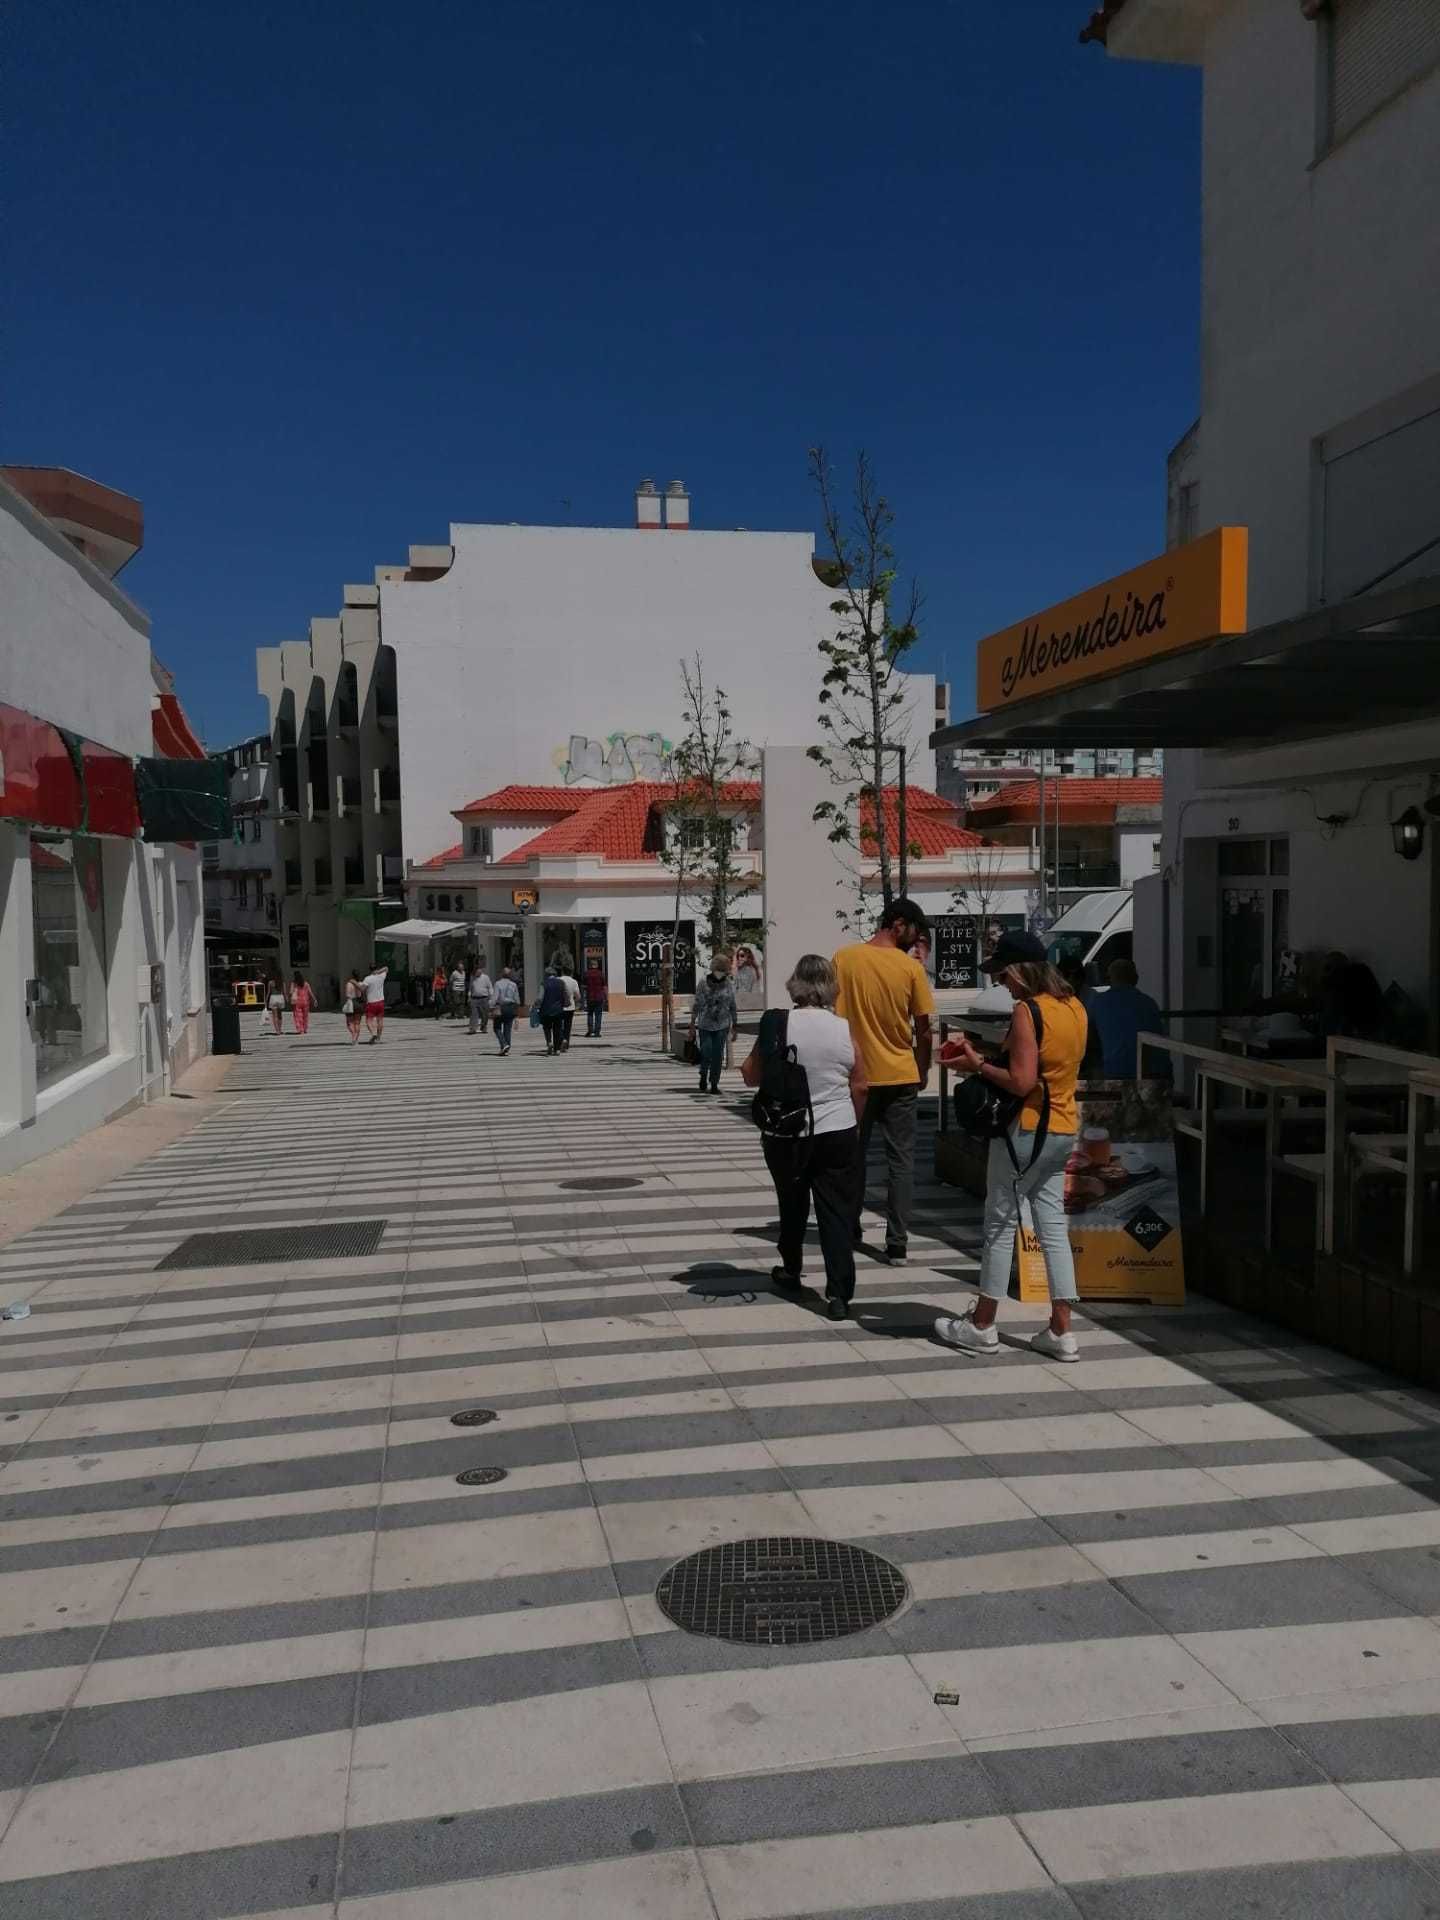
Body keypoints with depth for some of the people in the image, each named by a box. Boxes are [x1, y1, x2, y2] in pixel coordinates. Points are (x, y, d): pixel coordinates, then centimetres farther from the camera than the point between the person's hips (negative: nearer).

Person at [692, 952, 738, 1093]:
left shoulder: (728, 985, 1)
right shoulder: (703, 984, -4)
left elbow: (732, 1007, 6)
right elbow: (697, 1005, 0)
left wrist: (734, 1026, 6)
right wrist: (692, 1024, -1)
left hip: (722, 1026, 1)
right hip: (705, 1025, -1)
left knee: (718, 1056, 1)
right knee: (706, 1054, -4)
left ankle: (714, 1084, 11)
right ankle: (703, 1077, 24)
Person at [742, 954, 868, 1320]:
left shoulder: (777, 1024, -10)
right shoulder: (844, 1030, -7)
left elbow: (750, 1076, -2)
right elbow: (859, 1087, 1)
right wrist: (853, 1125, 16)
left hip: (786, 1135, 0)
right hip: (837, 1134, 0)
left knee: (792, 1207, 20)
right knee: (837, 1212, 5)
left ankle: (790, 1274, 36)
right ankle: (838, 1294, 0)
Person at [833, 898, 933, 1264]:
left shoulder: (843, 959, -5)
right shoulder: (911, 967, -9)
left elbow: (834, 1015, 0)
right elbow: (923, 1029, -4)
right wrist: (923, 1072, 12)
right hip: (901, 1077, -1)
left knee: (854, 1155, 17)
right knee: (901, 1161, 7)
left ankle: (851, 1230, 27)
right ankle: (897, 1244, 6)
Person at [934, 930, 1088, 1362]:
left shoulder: (1027, 1011, -18)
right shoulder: (1075, 1007, 8)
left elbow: (1021, 1082, -23)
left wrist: (978, 1065, -10)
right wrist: (991, 1055, 12)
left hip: (1026, 1131, -8)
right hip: (1062, 1131, 8)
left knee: (1000, 1225, 4)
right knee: (1053, 1227, 10)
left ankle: (982, 1327, 15)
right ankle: (1061, 1332, 12)